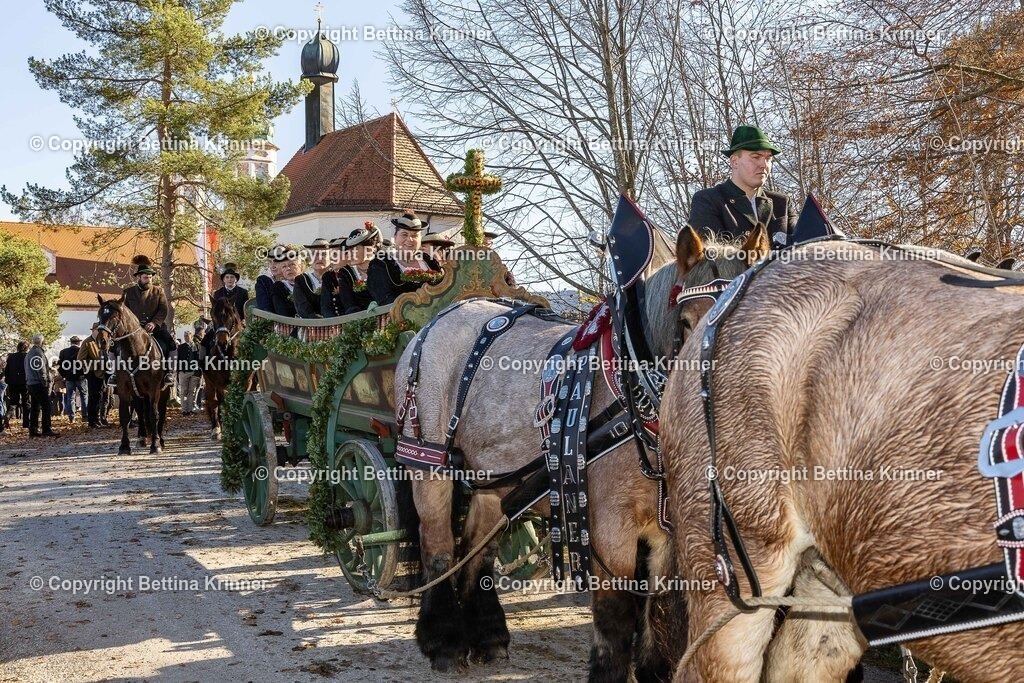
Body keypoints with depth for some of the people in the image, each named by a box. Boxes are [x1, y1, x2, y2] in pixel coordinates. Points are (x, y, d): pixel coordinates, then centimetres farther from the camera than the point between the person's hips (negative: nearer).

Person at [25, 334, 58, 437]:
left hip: (31, 383, 10)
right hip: (39, 384, -10)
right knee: (46, 407, -9)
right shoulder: (38, 352, -12)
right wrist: (46, 382, -14)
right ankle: (47, 429, -12)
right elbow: (41, 369, -18)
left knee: (35, 407, 12)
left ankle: (33, 429, 12)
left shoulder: (29, 353, 19)